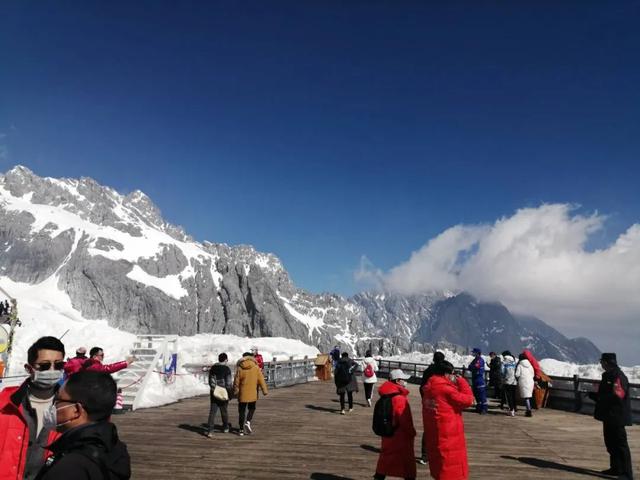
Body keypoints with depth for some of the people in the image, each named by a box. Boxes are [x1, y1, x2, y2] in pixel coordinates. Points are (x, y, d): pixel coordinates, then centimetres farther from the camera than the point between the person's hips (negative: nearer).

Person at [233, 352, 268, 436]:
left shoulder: (240, 368, -4)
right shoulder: (256, 368, -4)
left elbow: (236, 381, -1)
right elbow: (261, 379, -6)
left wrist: (235, 391, 12)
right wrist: (264, 390, 0)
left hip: (242, 393, 0)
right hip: (253, 393, 0)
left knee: (241, 411, 9)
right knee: (251, 408, 20)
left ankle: (241, 430, 10)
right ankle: (248, 422, -2)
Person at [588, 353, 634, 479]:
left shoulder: (618, 377, -16)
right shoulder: (607, 375, 14)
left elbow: (617, 395, -26)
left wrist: (597, 396, -21)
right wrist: (595, 395, 6)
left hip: (617, 417, -10)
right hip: (608, 416, 10)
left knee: (620, 444, -7)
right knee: (610, 443, 16)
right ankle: (615, 468, 27)